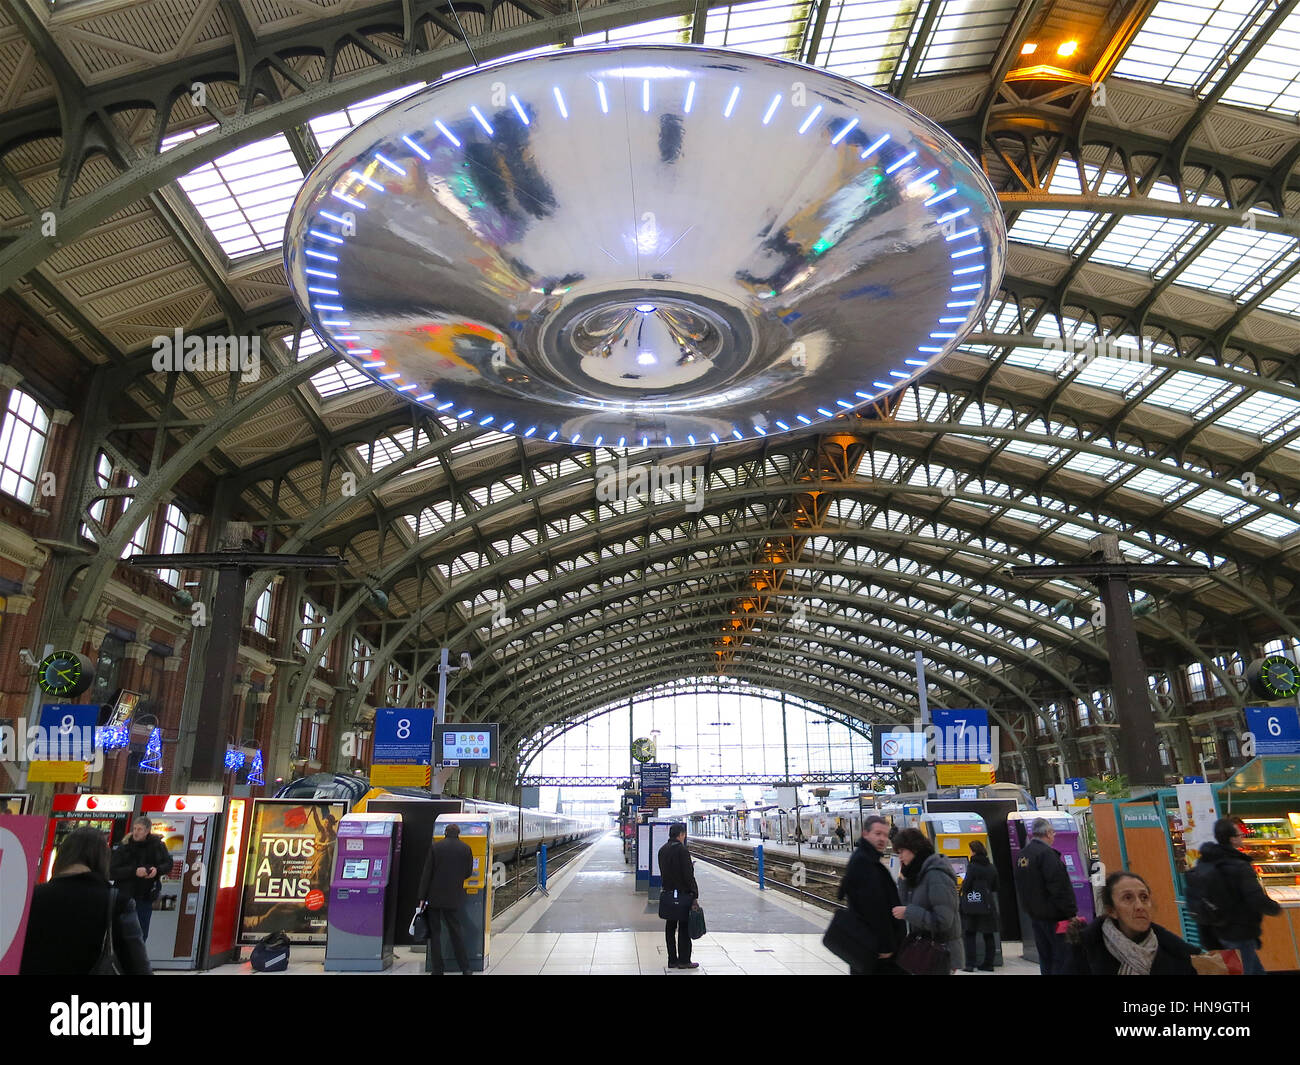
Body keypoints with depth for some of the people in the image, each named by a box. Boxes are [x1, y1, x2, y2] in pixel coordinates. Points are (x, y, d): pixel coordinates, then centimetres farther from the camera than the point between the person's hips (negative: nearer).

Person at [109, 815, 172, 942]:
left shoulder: (156, 844, -3)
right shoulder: (124, 846, -9)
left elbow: (168, 864, 4)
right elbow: (112, 871, -13)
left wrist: (157, 870, -17)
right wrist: (134, 871, -25)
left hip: (146, 896, 3)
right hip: (126, 895, -2)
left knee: (143, 933, 11)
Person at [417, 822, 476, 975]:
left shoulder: (435, 847, -4)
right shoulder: (466, 848, 1)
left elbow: (427, 874, -6)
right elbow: (468, 873, 7)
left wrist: (422, 898, -3)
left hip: (435, 897, -2)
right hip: (454, 898, 2)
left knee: (435, 933, 7)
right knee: (455, 932, 11)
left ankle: (437, 970, 8)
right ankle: (465, 968, 13)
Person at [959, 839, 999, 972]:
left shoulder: (972, 866, -13)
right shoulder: (991, 867, 5)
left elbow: (966, 886, -14)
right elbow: (995, 888, 12)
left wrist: (963, 882, 7)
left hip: (972, 905, -5)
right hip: (988, 905, 5)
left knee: (969, 934, 3)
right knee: (988, 935, 12)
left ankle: (970, 964, 0)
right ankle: (988, 963, 15)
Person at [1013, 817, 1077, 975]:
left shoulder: (1022, 856, 12)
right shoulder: (1046, 853, -17)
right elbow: (1059, 887, -21)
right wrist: (1071, 913, -16)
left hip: (1035, 916, 8)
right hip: (1053, 916, -8)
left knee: (1045, 957, 14)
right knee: (1061, 957, -3)